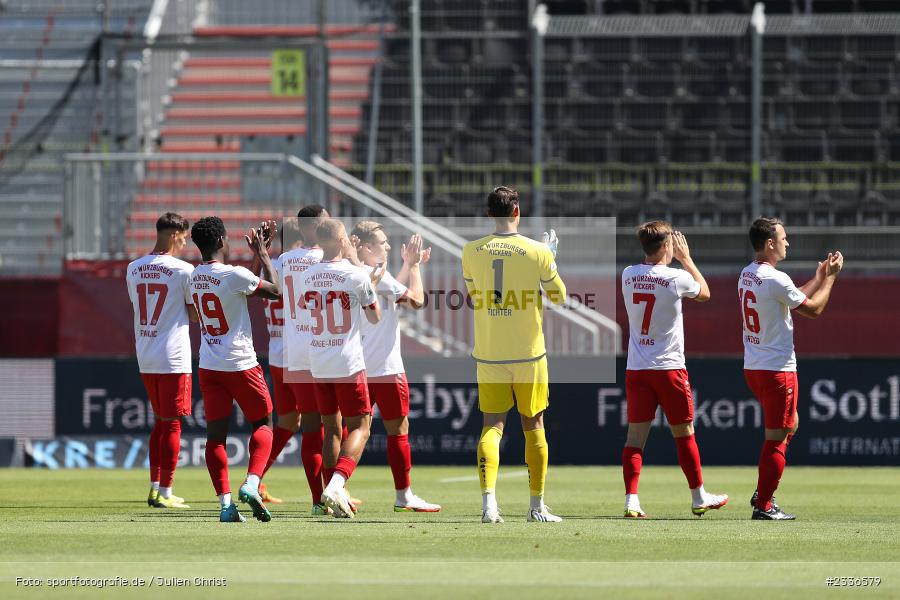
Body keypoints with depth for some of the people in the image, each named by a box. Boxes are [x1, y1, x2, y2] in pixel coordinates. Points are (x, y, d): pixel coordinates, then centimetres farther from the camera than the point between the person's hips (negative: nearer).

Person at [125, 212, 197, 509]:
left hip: (144, 359, 6)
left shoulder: (133, 269, 6)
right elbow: (195, 315, -6)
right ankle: (165, 493, 0)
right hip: (173, 358, -6)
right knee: (172, 424, 0)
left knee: (160, 421, 18)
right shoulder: (183, 270, -11)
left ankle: (155, 488, 17)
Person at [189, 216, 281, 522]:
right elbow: (275, 291, -5)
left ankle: (225, 503, -4)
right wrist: (263, 254, 5)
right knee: (262, 424, 11)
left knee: (216, 434, 3)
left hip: (209, 367, 5)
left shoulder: (195, 277, 4)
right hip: (241, 364, -5)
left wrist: (257, 252, 24)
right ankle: (251, 484, -9)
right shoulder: (234, 275, -16)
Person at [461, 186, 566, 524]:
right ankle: (537, 506, 16)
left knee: (492, 426, 3)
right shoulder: (538, 252, -9)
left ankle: (488, 501, -17)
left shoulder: (471, 252, -3)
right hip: (528, 356, -1)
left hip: (488, 356, 1)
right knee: (533, 427, 11)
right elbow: (559, 297, 5)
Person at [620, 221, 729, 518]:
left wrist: (675, 259, 22)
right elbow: (704, 292, 9)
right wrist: (685, 258, 15)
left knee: (636, 434, 2)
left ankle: (631, 499, -7)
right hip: (669, 367, -4)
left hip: (635, 368, 4)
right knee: (684, 433, 8)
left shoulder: (628, 275, 1)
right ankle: (698, 497, 17)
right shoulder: (676, 278, -12)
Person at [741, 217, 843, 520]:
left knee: (790, 424, 24)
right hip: (777, 369, -10)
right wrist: (830, 277, 2)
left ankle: (762, 492, 21)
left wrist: (819, 277, 23)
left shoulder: (747, 275, 10)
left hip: (753, 367, 10)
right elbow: (813, 308, -9)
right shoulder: (776, 279, -19)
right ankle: (764, 506, -2)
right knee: (777, 438, -4)